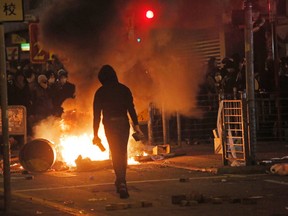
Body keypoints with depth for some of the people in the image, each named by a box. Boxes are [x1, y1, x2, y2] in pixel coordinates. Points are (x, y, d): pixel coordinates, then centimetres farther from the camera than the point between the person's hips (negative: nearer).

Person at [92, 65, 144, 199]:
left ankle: (121, 184, -9)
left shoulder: (100, 93, 2)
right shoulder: (124, 89, 5)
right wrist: (136, 125, -3)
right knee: (123, 153, 14)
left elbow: (97, 114, 2)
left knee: (116, 155, 4)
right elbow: (131, 108, -3)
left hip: (109, 126, -1)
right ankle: (121, 182, 17)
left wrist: (96, 134, 6)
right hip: (123, 124, 1)